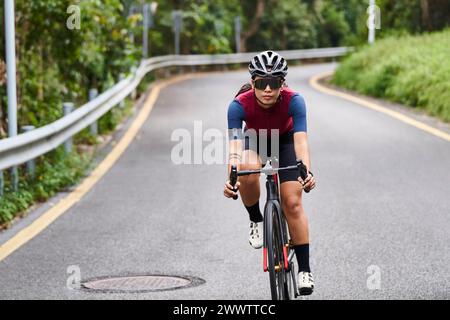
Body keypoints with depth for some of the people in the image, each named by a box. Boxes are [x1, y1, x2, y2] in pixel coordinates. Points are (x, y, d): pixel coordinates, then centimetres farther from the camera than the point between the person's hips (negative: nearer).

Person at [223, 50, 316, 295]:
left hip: (284, 141, 0)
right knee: (248, 173, -35)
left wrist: (307, 172, -60)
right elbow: (235, 145, -41)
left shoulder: (294, 101, -34)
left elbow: (300, 140, -42)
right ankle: (255, 220, -6)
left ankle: (304, 269, -2)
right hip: (254, 140, 0)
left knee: (293, 203, -11)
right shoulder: (239, 105, -34)